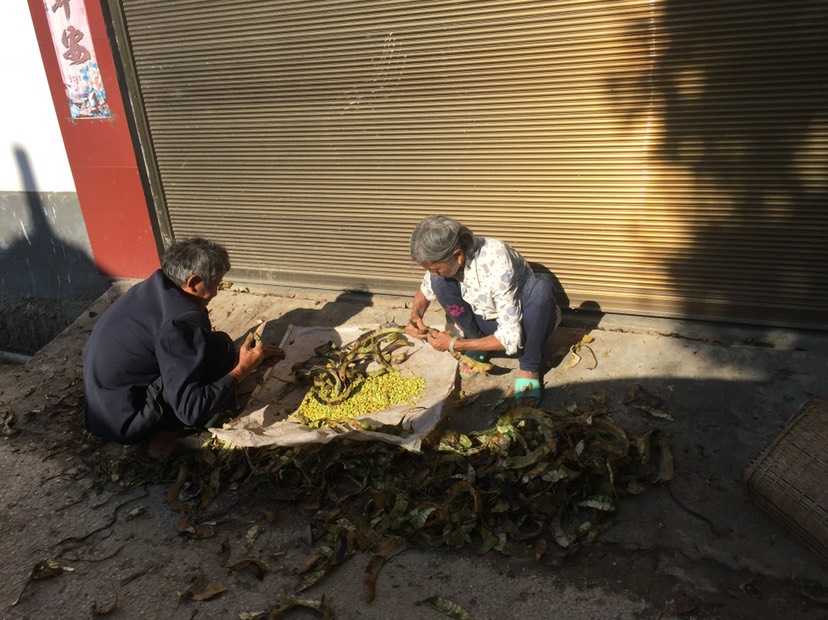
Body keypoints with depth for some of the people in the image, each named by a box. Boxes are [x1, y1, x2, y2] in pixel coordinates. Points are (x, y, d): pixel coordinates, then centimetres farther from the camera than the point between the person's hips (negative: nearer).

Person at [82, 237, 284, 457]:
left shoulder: (154, 289, 2)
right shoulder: (181, 321, -26)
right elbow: (191, 412, -25)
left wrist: (239, 353, 16)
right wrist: (242, 369, -15)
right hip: (125, 421, -9)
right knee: (220, 346, -10)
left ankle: (165, 429, 10)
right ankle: (171, 433, -4)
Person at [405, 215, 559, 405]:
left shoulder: (497, 266, -36)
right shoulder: (443, 256, -18)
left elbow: (511, 338, -33)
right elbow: (426, 290, 5)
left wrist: (454, 344, -28)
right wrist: (415, 316, -17)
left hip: (524, 325, -5)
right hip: (490, 323, 5)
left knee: (542, 285, -36)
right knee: (440, 282, -17)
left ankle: (530, 366, -18)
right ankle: (479, 343, 0)